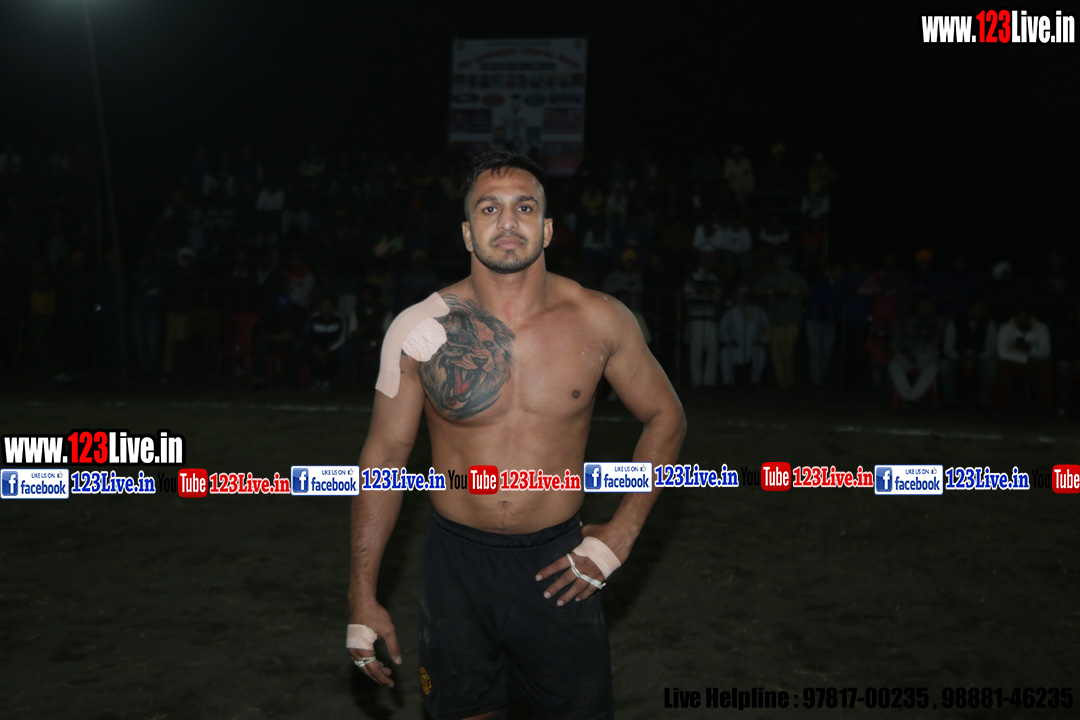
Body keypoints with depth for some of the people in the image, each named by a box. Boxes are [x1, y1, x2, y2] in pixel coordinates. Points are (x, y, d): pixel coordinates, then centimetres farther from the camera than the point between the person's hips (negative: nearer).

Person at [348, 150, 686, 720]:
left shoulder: (600, 322, -9)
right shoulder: (418, 330, -10)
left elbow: (665, 417, 4)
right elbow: (384, 455, -3)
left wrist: (620, 536, -3)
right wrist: (363, 597, -3)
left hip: (557, 565, 0)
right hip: (456, 563, 0)